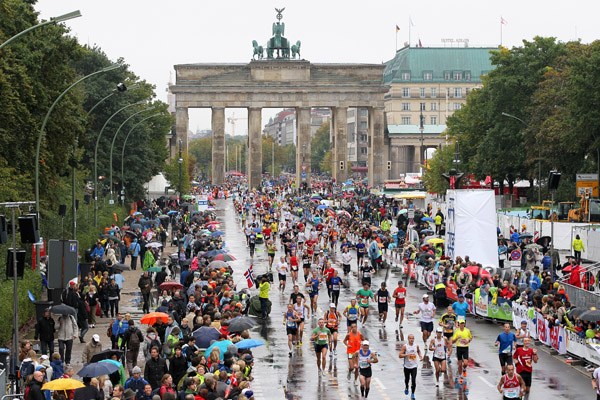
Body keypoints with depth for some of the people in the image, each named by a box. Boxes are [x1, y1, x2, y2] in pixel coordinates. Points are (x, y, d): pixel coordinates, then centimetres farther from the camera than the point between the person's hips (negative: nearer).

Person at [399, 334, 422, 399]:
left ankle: (412, 394, 3)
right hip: (407, 366, -1)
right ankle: (406, 388, 50)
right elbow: (400, 355, -16)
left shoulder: (416, 346, -1)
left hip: (414, 366, 1)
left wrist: (420, 356, 6)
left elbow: (418, 351, 23)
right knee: (407, 379, 17)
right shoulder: (405, 346, -12)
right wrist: (407, 354, -28)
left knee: (413, 381, -10)